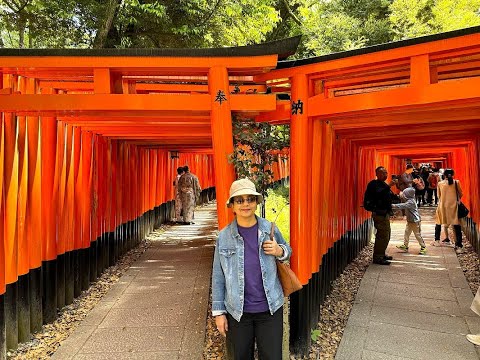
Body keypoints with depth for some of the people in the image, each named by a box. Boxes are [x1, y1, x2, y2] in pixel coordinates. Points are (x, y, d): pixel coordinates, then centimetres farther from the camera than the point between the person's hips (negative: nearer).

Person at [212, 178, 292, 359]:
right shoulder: (224, 236, -6)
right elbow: (218, 277, 0)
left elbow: (288, 252, 13)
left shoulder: (270, 229, -4)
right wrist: (218, 312, 1)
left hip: (270, 310, 0)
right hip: (237, 311, 0)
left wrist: (279, 251, -11)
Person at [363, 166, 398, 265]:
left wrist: (397, 196, 3)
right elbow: (379, 194, -29)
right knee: (383, 235, -10)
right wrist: (388, 186, -31)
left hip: (385, 213, 11)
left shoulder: (384, 185, 19)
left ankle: (381, 254, 31)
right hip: (379, 213, -10)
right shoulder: (374, 184, -11)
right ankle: (377, 257, -4)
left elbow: (390, 197, 21)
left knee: (386, 235, 18)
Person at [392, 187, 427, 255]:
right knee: (406, 232, 9)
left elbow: (403, 206, -36)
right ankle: (405, 246, 15)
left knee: (418, 235, 1)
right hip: (410, 221, 10)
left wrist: (394, 205, -41)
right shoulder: (408, 200, 6)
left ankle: (423, 247, 14)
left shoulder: (411, 202, -24)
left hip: (415, 221, -10)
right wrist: (402, 198, -1)